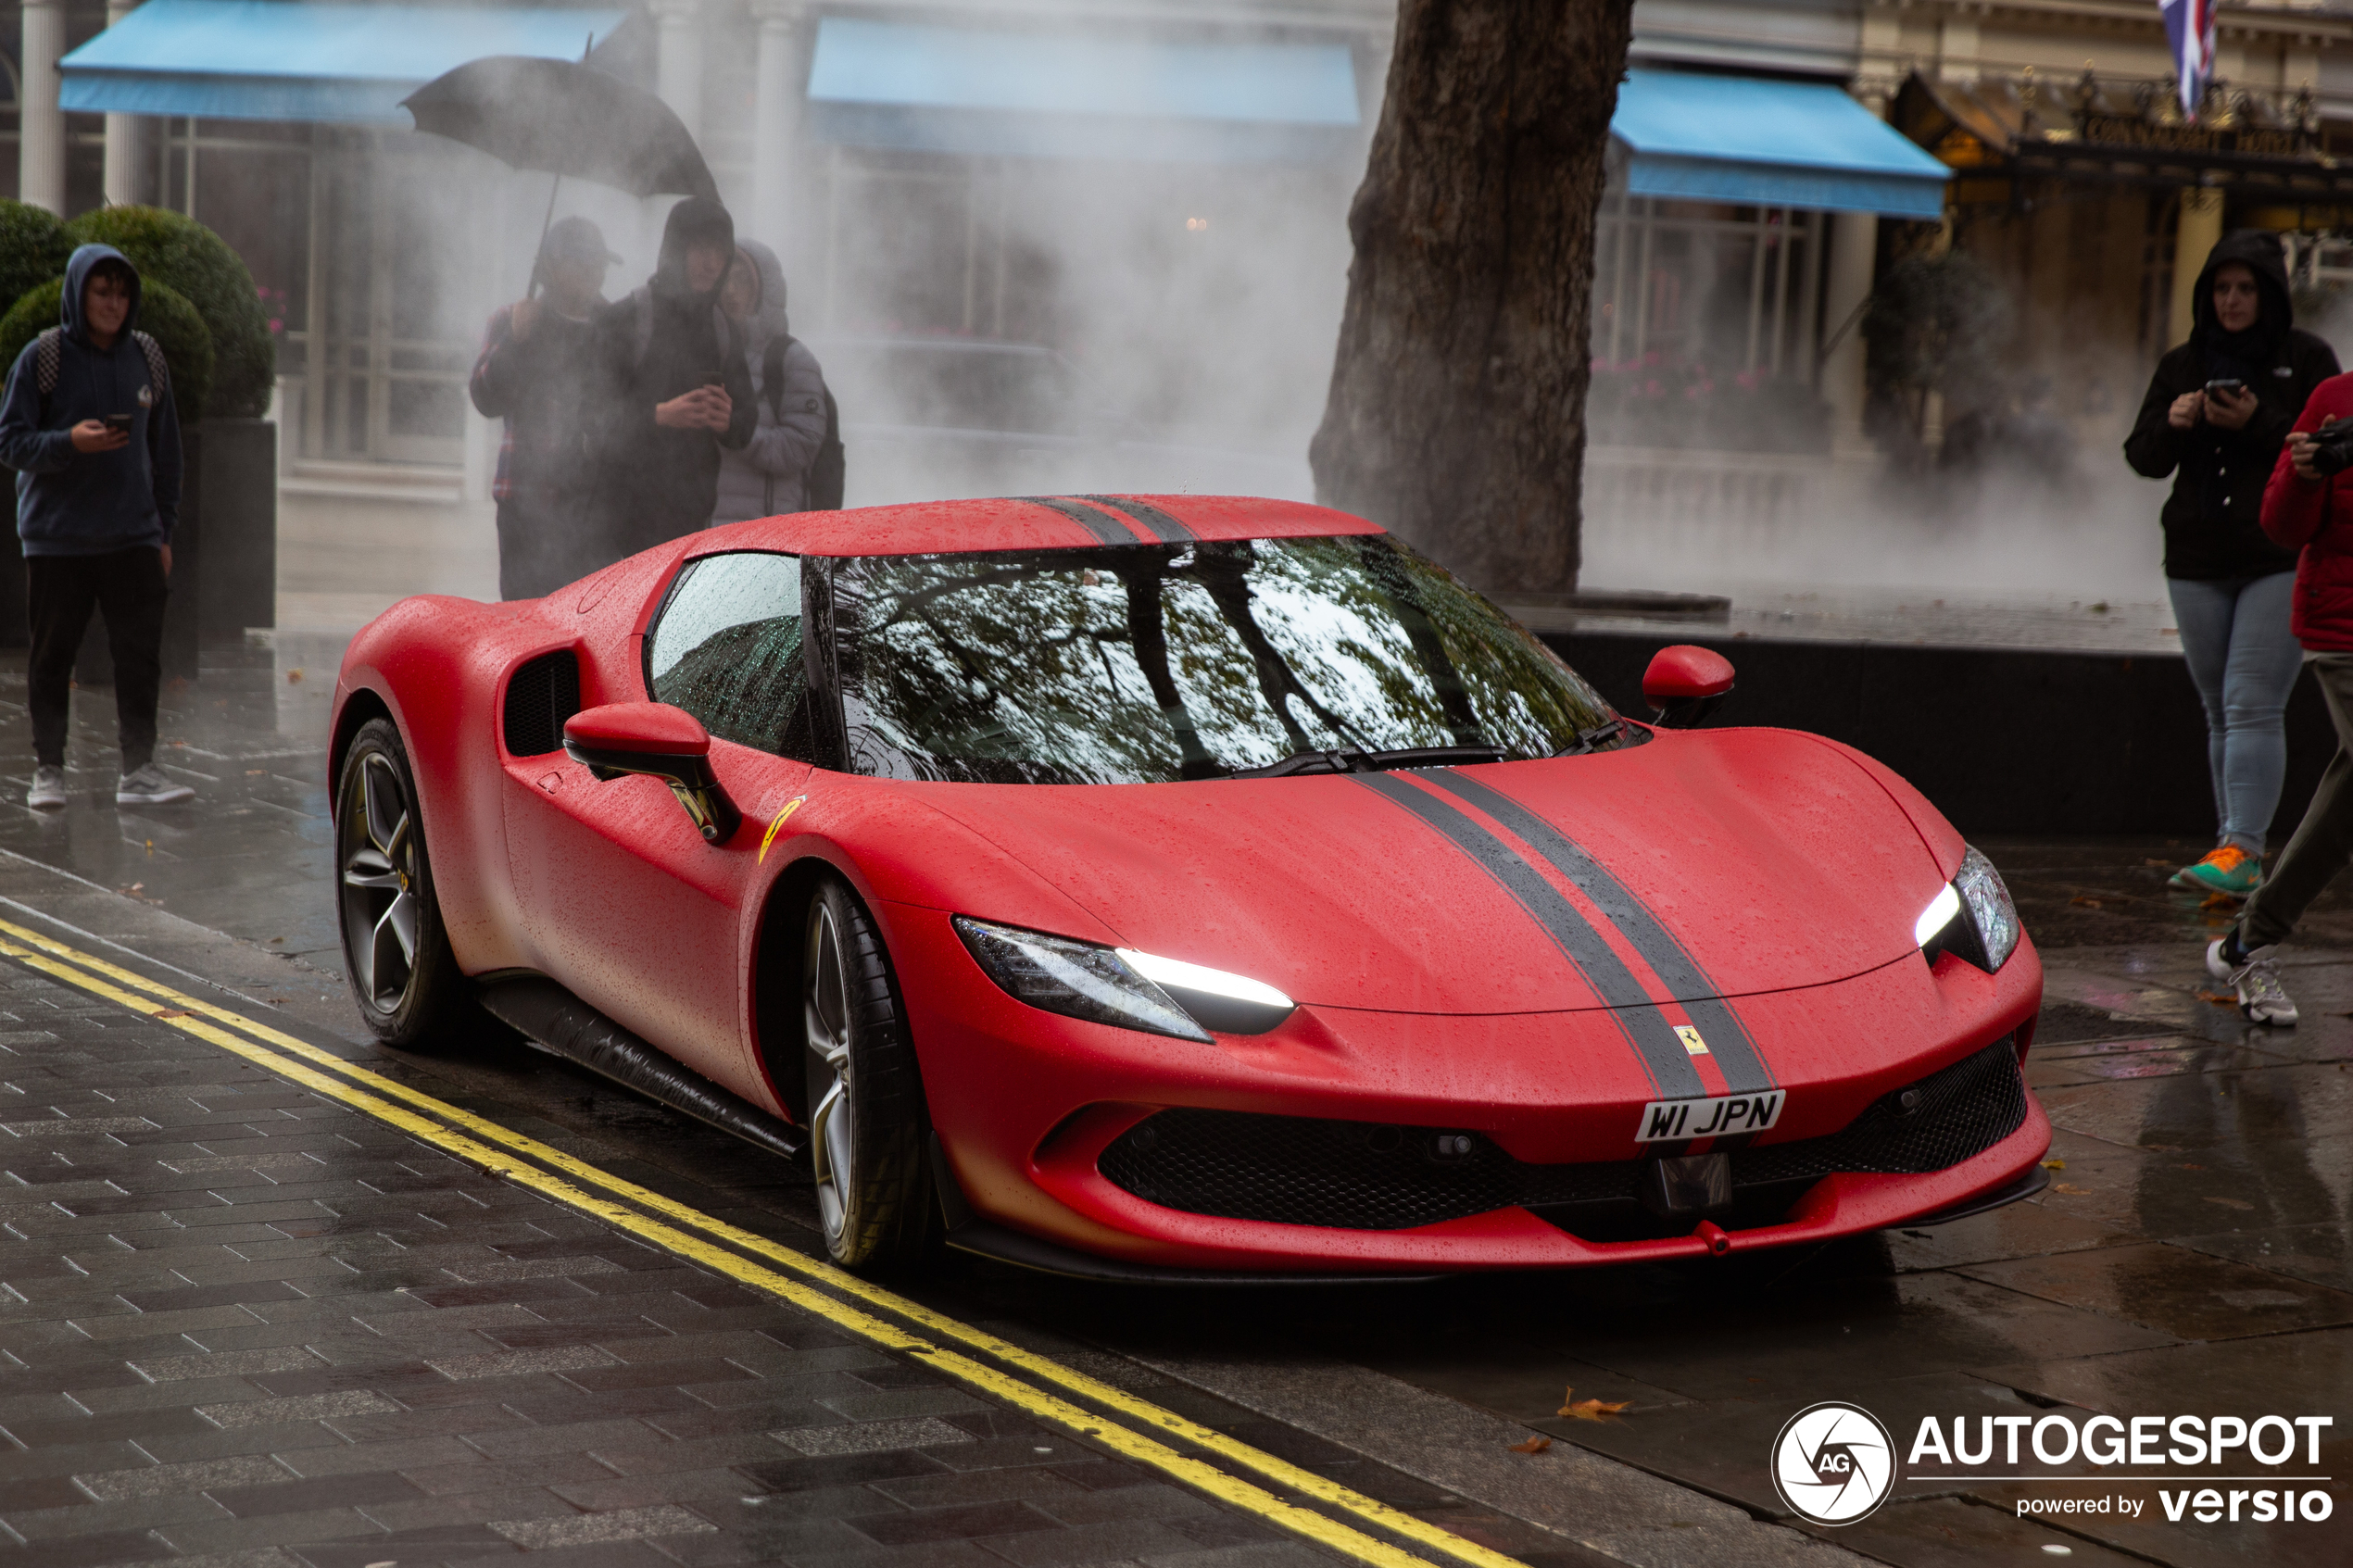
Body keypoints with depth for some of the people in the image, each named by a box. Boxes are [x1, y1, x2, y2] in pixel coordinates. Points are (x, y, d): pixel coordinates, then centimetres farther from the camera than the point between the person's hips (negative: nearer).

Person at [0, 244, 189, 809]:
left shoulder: (145, 357, 8)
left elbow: (165, 450, 15)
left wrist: (164, 530, 12)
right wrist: (69, 443, -22)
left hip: (134, 538, 3)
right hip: (56, 539, -2)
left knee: (141, 655, -2)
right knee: (52, 657, 4)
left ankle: (139, 770, 4)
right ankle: (48, 769, 15)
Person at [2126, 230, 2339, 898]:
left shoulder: (2307, 360, 0)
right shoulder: (2182, 365, 12)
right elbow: (2143, 459, 10)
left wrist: (2258, 424, -18)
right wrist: (2171, 424, -11)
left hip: (2281, 561, -5)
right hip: (2197, 563, 5)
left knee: (2254, 706, -15)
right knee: (2220, 715, 7)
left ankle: (2240, 848, -20)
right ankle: (2240, 859, 13)